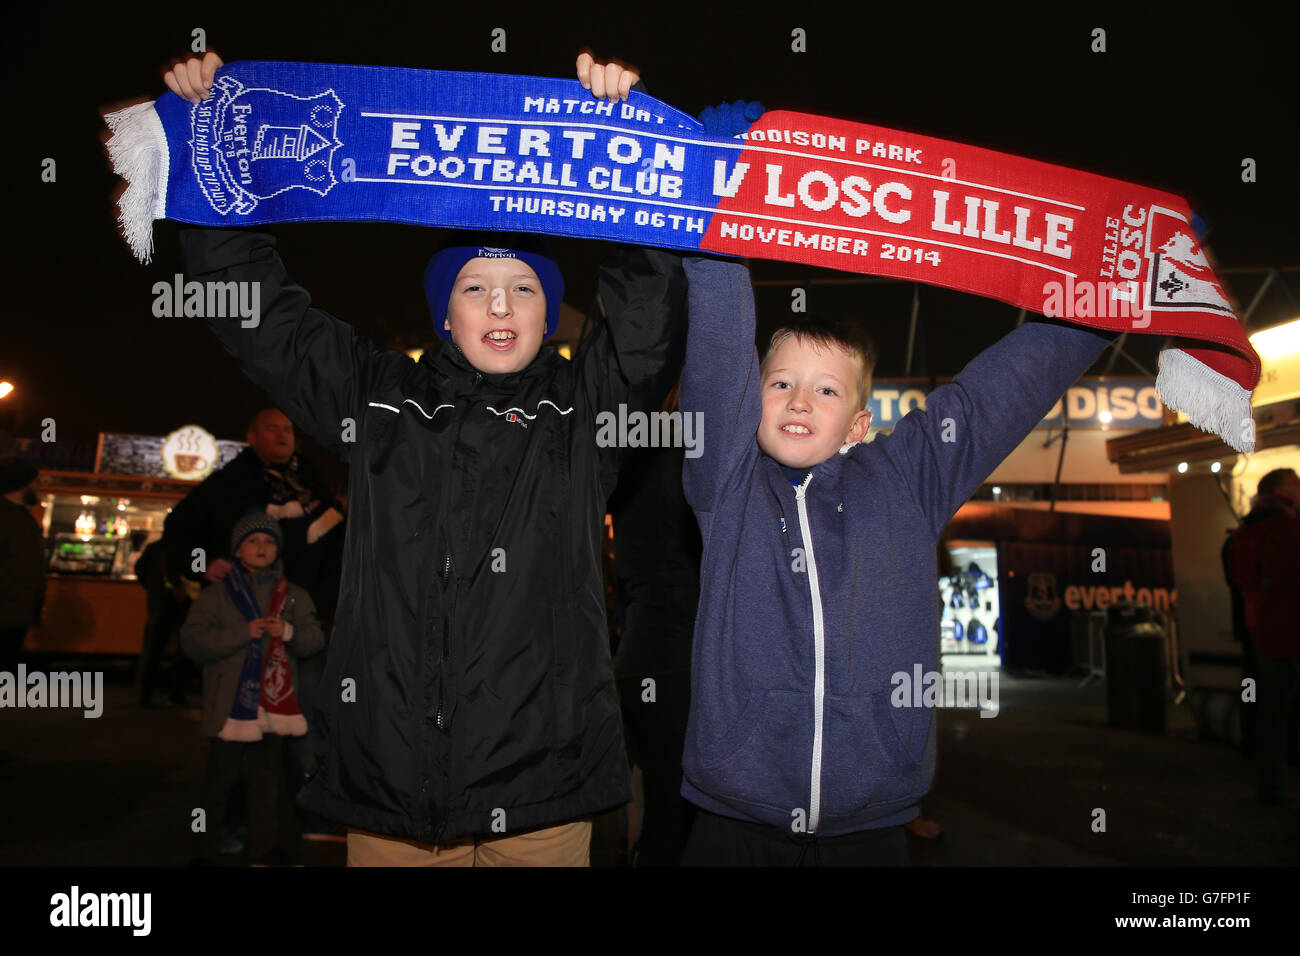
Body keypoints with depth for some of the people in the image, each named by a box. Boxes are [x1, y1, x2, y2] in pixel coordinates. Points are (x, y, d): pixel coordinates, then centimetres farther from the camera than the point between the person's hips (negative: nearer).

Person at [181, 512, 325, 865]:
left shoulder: (294, 596, 9)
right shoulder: (216, 594, 0)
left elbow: (315, 639, 5)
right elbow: (192, 640, -10)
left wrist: (289, 632, -15)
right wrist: (243, 633, -18)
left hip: (273, 706, 3)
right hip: (229, 706, -3)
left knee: (268, 782, 12)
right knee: (220, 780, 5)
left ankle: (266, 851, 23)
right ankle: (204, 851, 20)